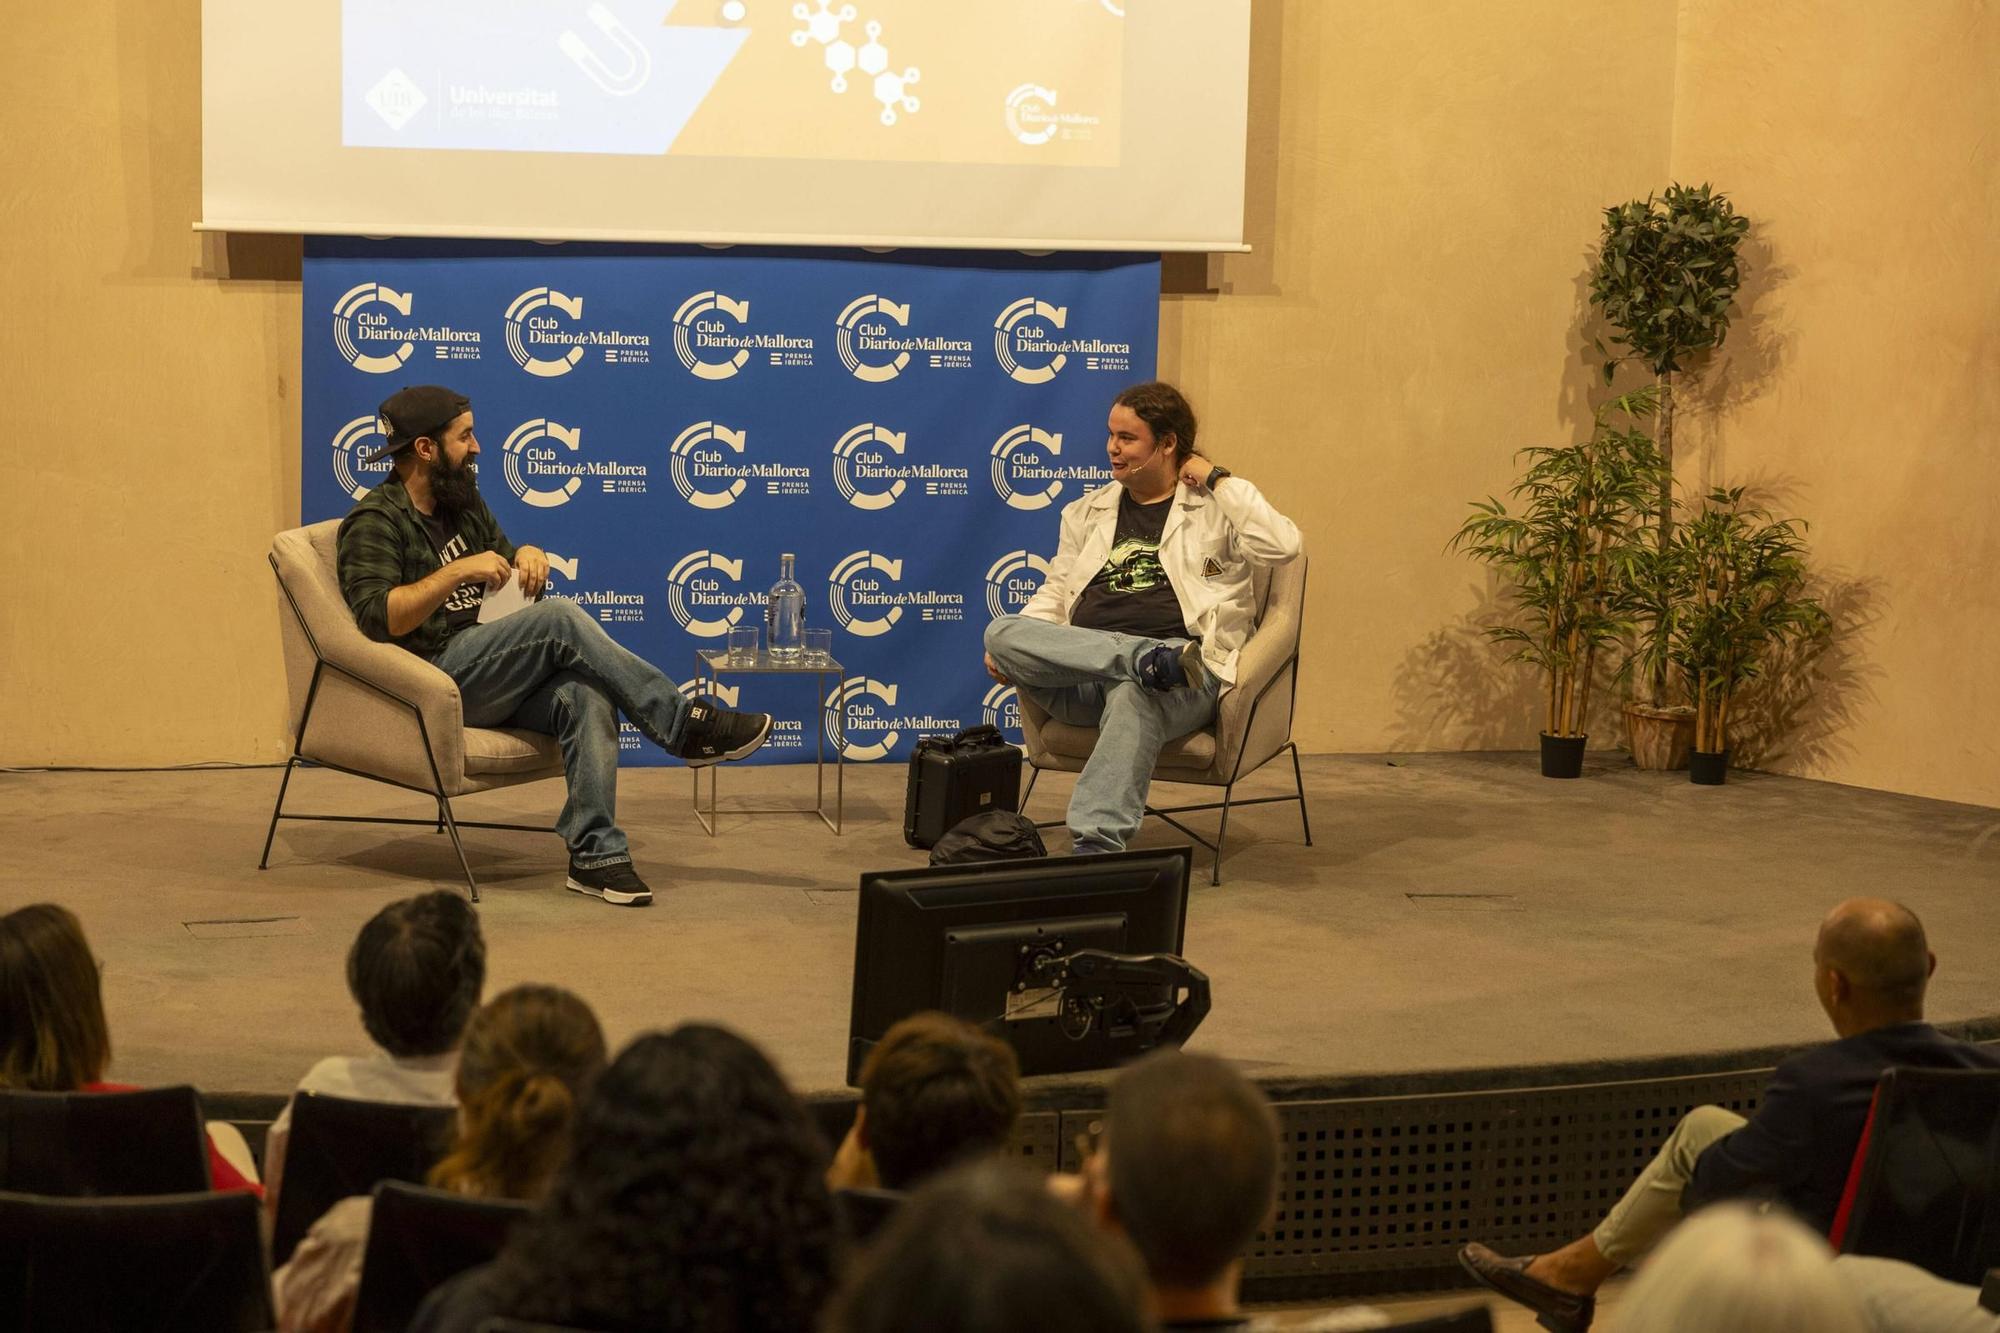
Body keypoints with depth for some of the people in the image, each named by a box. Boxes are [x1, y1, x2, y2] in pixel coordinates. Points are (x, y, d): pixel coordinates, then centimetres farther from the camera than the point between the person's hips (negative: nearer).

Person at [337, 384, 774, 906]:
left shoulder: (463, 503, 19)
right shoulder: (374, 522, -6)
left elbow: (517, 585, 26)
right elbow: (376, 618, -20)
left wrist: (526, 555, 2)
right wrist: (457, 572, -24)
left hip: (487, 677, 7)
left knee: (585, 694, -27)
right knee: (560, 618, -29)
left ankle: (595, 853, -31)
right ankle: (685, 726, -23)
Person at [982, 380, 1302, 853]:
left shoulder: (1214, 509, 11)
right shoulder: (1087, 512, 26)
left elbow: (1284, 546, -6)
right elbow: (1056, 592, 26)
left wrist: (1218, 478, 0)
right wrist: (1011, 647, 7)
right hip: (1081, 679, 5)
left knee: (1132, 696, -41)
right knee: (1001, 632, -24)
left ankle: (1096, 846, -50)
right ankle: (1150, 661, -37)